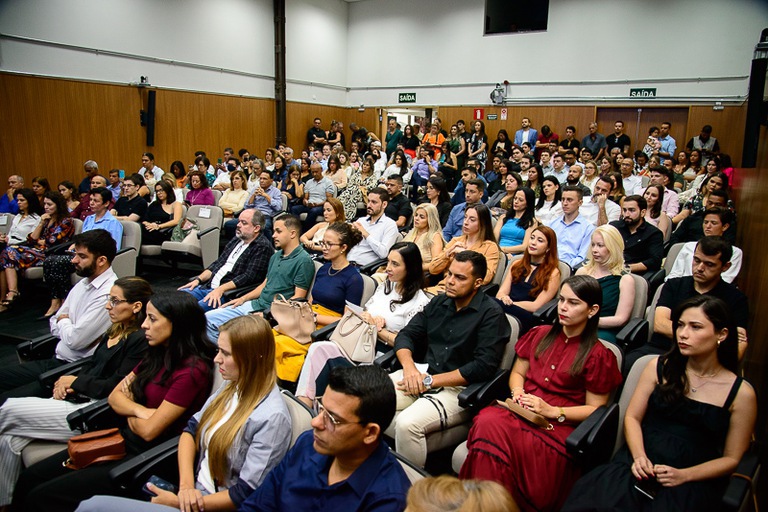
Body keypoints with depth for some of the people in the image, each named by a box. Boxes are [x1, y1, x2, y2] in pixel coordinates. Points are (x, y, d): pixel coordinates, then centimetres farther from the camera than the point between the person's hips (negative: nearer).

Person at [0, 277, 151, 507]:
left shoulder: (140, 340, -17)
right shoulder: (115, 331, 13)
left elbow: (114, 388, -18)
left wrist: (75, 382, -5)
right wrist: (66, 382, 0)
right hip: (77, 399, 9)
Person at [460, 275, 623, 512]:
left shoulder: (598, 355, 1)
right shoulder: (540, 334, 16)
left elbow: (594, 409, 1)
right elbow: (517, 372, 21)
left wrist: (553, 411, -11)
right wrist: (517, 391, -1)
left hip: (560, 423, -4)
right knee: (487, 423, -32)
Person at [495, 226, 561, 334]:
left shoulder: (553, 273, 7)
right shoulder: (517, 264, 23)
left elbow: (536, 306, -2)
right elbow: (501, 292, 13)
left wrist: (511, 303, -10)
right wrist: (503, 298, -11)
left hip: (526, 316, -4)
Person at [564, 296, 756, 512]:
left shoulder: (742, 393, 2)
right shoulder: (659, 367, 7)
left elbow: (731, 458, 6)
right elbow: (632, 417, 8)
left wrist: (684, 475, -8)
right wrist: (639, 457, -9)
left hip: (693, 480, -1)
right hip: (642, 462, 1)